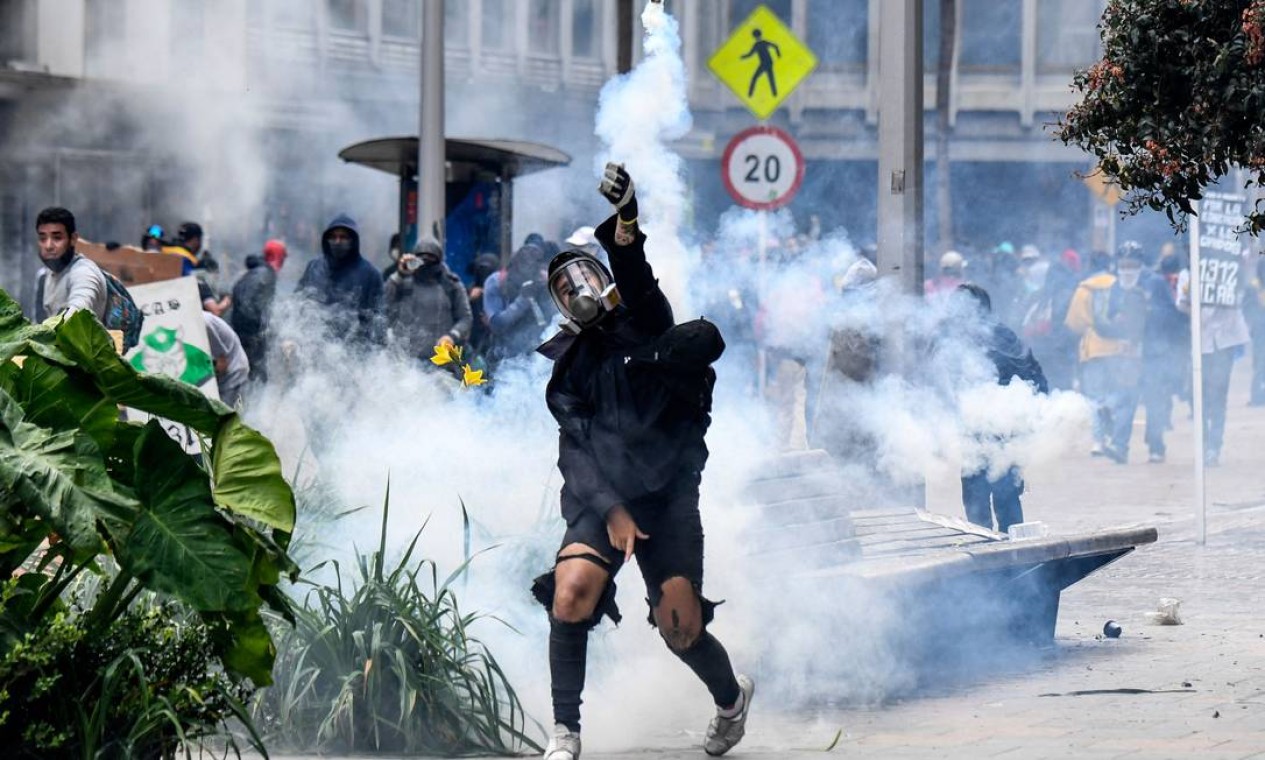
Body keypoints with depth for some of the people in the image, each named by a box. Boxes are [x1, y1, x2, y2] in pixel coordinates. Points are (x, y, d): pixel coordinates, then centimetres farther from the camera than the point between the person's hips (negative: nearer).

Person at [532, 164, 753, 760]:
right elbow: (575, 451, 4)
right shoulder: (568, 368, 16)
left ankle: (731, 695, 25)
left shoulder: (644, 323, 8)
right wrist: (611, 511, -14)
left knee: (680, 625, -8)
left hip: (669, 492, -2)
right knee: (572, 588, -26)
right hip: (601, 494, 2)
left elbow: (636, 278, -15)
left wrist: (625, 225, -38)